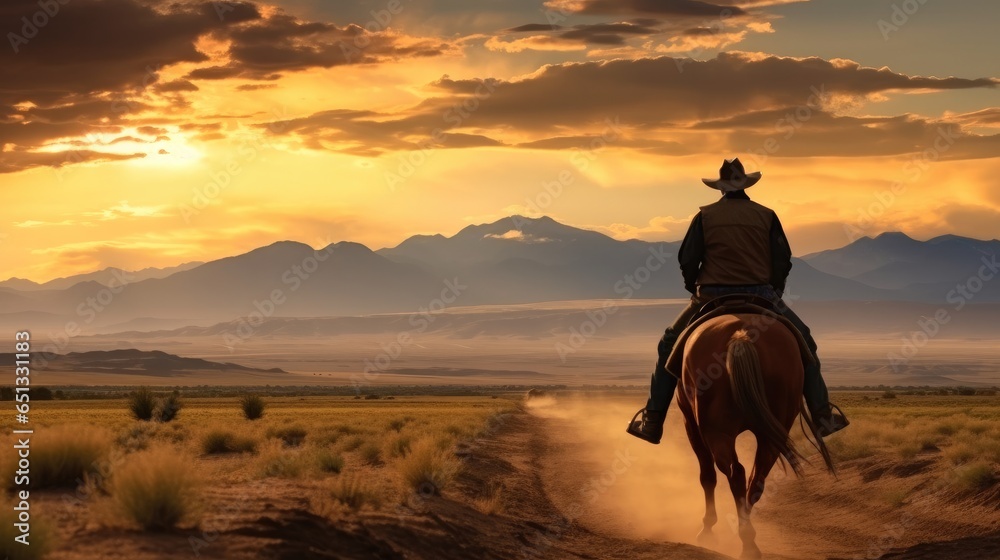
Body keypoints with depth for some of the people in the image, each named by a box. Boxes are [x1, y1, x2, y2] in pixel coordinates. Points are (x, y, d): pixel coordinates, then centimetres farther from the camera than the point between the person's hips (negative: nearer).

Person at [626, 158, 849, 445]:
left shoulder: (705, 216, 2)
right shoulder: (766, 216, 4)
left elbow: (687, 260, -1)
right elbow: (783, 261, 2)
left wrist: (696, 291, 15)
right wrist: (774, 293, 17)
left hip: (712, 297, 0)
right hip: (761, 297, 0)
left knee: (670, 345, 17)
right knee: (803, 343, 19)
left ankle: (652, 422, 11)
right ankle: (822, 416, 12)